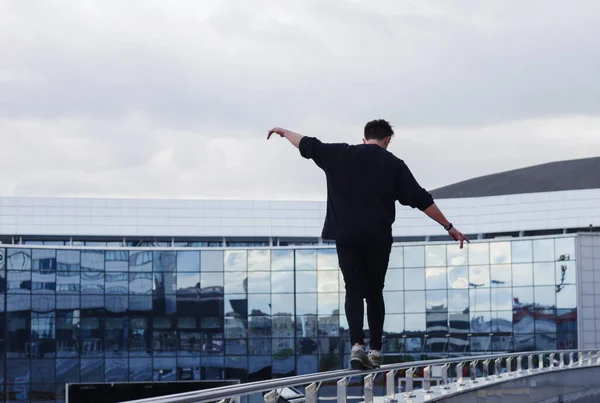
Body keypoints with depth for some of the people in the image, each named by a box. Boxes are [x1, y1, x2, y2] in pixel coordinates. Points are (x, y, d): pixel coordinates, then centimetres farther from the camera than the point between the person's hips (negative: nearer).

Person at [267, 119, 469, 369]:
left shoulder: (340, 154, 6)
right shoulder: (393, 164, 3)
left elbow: (307, 145, 16)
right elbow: (421, 199, 1)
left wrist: (283, 132, 35)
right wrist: (449, 227, 7)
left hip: (346, 236, 1)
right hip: (378, 238, 0)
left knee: (354, 290, 4)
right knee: (374, 292, 13)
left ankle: (357, 344, -15)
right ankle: (375, 351, 13)